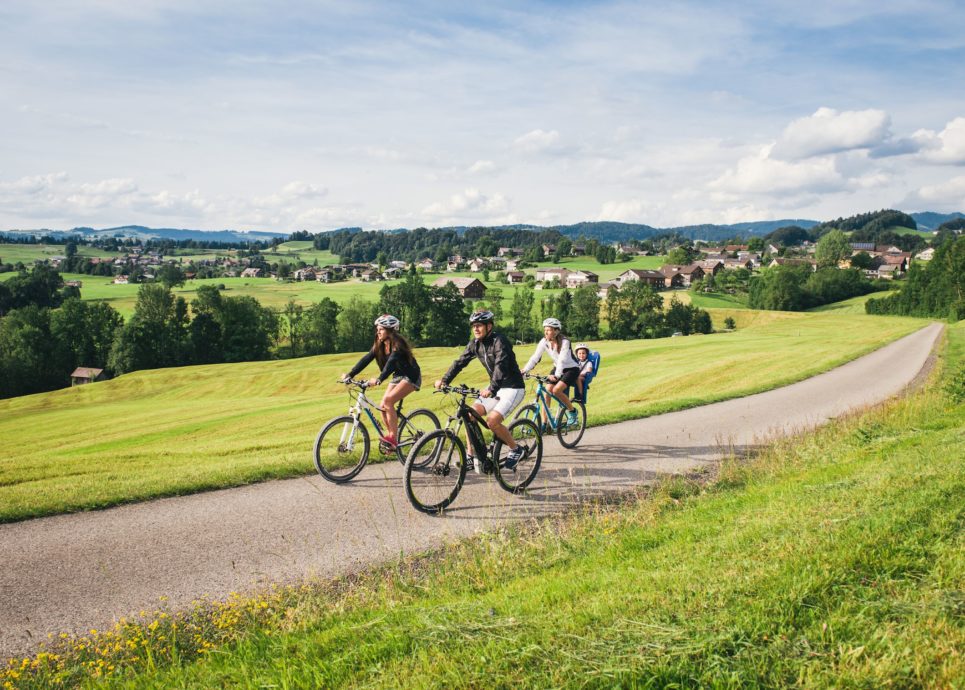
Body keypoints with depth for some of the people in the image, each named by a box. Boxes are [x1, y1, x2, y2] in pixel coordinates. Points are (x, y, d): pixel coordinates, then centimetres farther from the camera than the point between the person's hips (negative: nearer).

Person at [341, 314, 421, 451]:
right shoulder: (379, 345, 1)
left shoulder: (397, 343, -23)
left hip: (411, 376, -8)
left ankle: (393, 438, -19)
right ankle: (390, 437, 9)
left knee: (388, 401, -23)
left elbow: (392, 361, -38)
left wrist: (379, 379, -51)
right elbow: (366, 359, -6)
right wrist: (350, 374, -17)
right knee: (383, 407, -4)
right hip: (398, 376, 8)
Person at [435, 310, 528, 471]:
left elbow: (501, 365, -33)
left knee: (492, 420, -23)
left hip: (513, 388, -7)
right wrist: (444, 380, -13)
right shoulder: (475, 343, 2)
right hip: (495, 388, 8)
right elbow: (460, 362, 0)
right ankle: (471, 456, 2)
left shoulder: (499, 341, -21)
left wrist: (491, 389, -46)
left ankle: (516, 449, 0)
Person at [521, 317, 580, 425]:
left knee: (556, 390, -25)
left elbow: (562, 360, -35)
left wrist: (556, 375, -48)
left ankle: (572, 411, -1)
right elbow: (535, 358, -15)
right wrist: (524, 371, -28)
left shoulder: (564, 342, -25)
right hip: (558, 368, 6)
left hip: (572, 369, -6)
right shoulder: (544, 342, -11)